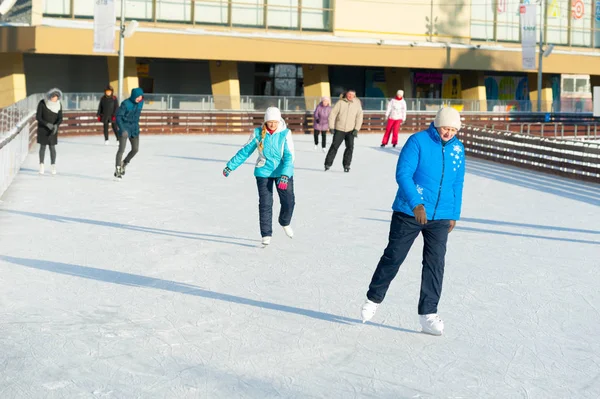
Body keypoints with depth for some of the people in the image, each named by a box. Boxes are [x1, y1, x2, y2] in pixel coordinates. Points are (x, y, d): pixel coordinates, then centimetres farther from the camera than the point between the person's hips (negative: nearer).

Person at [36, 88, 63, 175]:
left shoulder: (59, 105, -8)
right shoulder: (42, 103, -17)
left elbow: (60, 118, -9)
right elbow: (38, 117, -15)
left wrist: (56, 125, -28)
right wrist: (47, 124, -28)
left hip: (53, 129, 2)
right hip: (42, 128, -2)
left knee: (52, 147, 1)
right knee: (43, 146, 3)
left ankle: (53, 166, 8)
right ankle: (41, 165, 15)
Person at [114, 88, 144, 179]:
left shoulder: (140, 103, -1)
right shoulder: (126, 104, -20)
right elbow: (118, 116, -17)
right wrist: (122, 128, -26)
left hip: (134, 128, 6)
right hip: (124, 127, -6)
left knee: (135, 149, 7)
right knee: (122, 149, -10)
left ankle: (124, 164, 31)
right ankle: (117, 169, 1)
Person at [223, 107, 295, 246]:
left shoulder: (285, 133, -10)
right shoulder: (258, 133, -7)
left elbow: (289, 156, -14)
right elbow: (245, 151, 3)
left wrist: (285, 176, -26)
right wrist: (230, 166, 6)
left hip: (283, 172, 0)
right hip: (264, 173, 0)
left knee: (289, 201, 2)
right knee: (265, 204, -4)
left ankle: (285, 223, 34)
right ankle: (266, 235, 6)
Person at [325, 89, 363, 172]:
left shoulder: (357, 104, -1)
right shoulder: (340, 103, -5)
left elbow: (359, 117, 0)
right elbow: (332, 114, -3)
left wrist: (356, 129, -8)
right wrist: (331, 127, -8)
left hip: (350, 130, 1)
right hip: (339, 129, -1)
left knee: (350, 147, -9)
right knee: (334, 146, -1)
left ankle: (346, 165, 1)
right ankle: (328, 164, 6)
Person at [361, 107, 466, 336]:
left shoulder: (458, 149, 5)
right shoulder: (418, 141, -11)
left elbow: (457, 185, 15)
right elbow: (403, 174, -18)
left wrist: (454, 215, 16)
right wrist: (416, 204, -29)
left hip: (440, 218, 4)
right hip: (409, 214, -4)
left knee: (435, 264, 0)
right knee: (393, 257, 5)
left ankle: (428, 314, 6)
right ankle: (374, 299, 25)